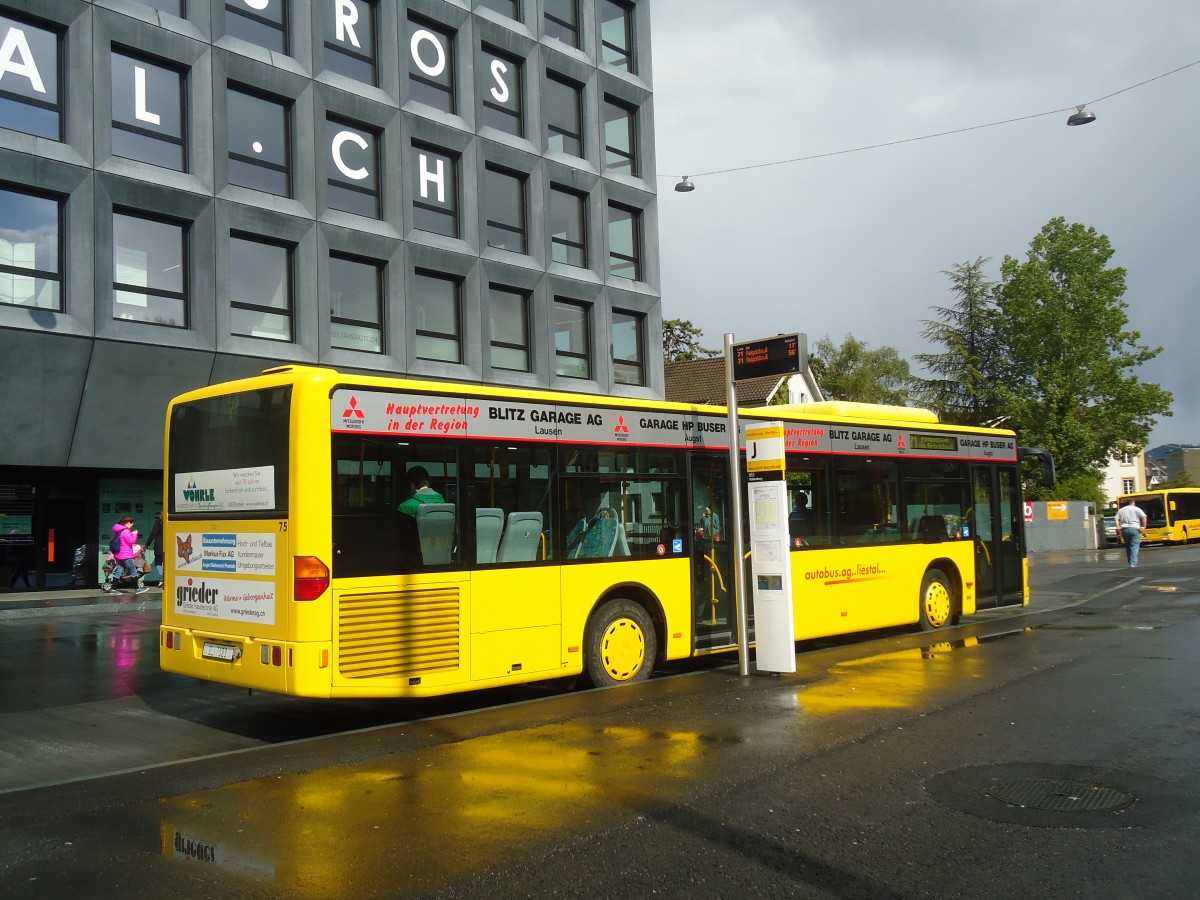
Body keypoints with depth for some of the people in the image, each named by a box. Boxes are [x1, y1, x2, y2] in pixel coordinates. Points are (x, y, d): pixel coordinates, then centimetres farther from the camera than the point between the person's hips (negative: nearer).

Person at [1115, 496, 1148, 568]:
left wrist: (1118, 527, -3)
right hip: (1135, 529, -4)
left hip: (1124, 529, 4)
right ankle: (1133, 564, -18)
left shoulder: (1121, 510, 15)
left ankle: (1131, 563, 21)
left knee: (1128, 547, 15)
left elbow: (1117, 519, 2)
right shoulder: (1136, 509, 4)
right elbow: (1144, 517, -9)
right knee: (1134, 547, -7)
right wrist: (1144, 526, -7)